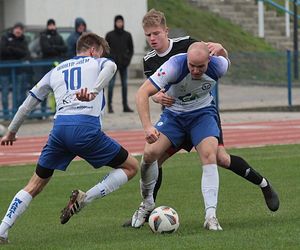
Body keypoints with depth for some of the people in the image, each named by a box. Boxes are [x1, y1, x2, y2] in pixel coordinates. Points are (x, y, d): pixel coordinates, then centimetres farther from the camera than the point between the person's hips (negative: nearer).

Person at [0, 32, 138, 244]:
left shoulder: (56, 71, 29)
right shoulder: (96, 63, 18)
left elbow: (29, 102, 30)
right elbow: (110, 66, -8)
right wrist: (94, 91, -24)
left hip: (60, 128, 4)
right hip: (87, 128, -4)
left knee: (35, 185, 17)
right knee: (131, 167, 11)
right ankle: (85, 198, -3)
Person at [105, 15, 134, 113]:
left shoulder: (127, 35, 6)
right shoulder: (109, 35, -1)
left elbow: (131, 49, 12)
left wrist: (128, 59, -2)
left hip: (124, 64, 3)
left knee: (124, 85, 5)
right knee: (111, 85, -6)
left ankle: (125, 106, 9)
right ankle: (110, 106, -4)